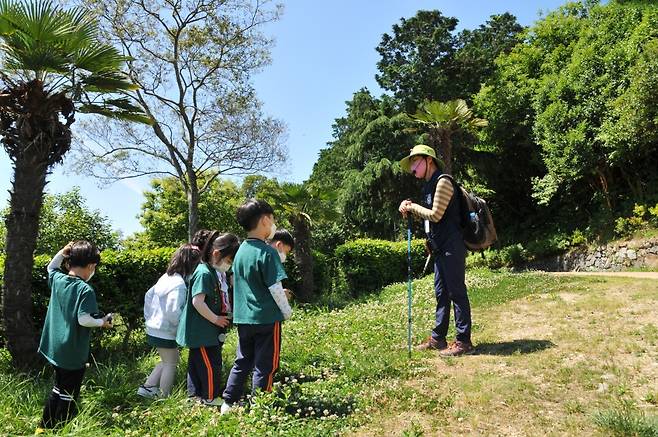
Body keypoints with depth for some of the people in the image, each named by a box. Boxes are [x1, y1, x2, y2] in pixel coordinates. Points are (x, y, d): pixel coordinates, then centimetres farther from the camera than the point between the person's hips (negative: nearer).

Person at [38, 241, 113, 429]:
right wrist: (102, 322, -10)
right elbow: (84, 320, -28)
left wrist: (63, 251, 8)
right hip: (73, 352, -7)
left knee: (58, 388, 26)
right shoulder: (85, 289, -22)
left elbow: (51, 267, 21)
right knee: (68, 395, 9)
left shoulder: (58, 279, -2)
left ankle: (44, 427, 36)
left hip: (55, 348, 8)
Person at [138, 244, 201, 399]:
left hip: (153, 329, 9)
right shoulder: (179, 284, -23)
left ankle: (147, 387, 25)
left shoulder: (166, 277, 5)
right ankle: (164, 399, 16)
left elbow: (148, 295, 16)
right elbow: (173, 312, -30)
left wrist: (149, 317, 19)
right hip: (165, 333, -9)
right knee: (171, 364, 7)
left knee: (169, 361, 23)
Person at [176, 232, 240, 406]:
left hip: (206, 332, 10)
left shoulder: (212, 272, 12)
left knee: (197, 363, 19)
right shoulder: (204, 273, -20)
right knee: (211, 365, 0)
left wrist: (223, 316, 12)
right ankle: (210, 398, 14)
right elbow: (197, 302, -27)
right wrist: (216, 319, -19)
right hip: (202, 332, -10)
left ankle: (198, 394, 30)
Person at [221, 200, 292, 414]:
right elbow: (275, 286, -18)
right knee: (264, 366, 6)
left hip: (243, 318, 7)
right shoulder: (267, 252, -17)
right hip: (267, 318, -7)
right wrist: (287, 311, -2)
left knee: (242, 362, 19)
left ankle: (228, 403, 25)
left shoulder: (241, 250, 7)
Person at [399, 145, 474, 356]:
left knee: (457, 291, -4)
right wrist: (410, 210, 4)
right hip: (439, 248, 10)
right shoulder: (429, 186, 17)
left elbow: (436, 215, -17)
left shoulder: (443, 182, -12)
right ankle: (438, 338, 22)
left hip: (451, 247, -10)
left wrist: (413, 206, -4)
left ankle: (463, 341, 5)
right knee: (441, 292, 13)